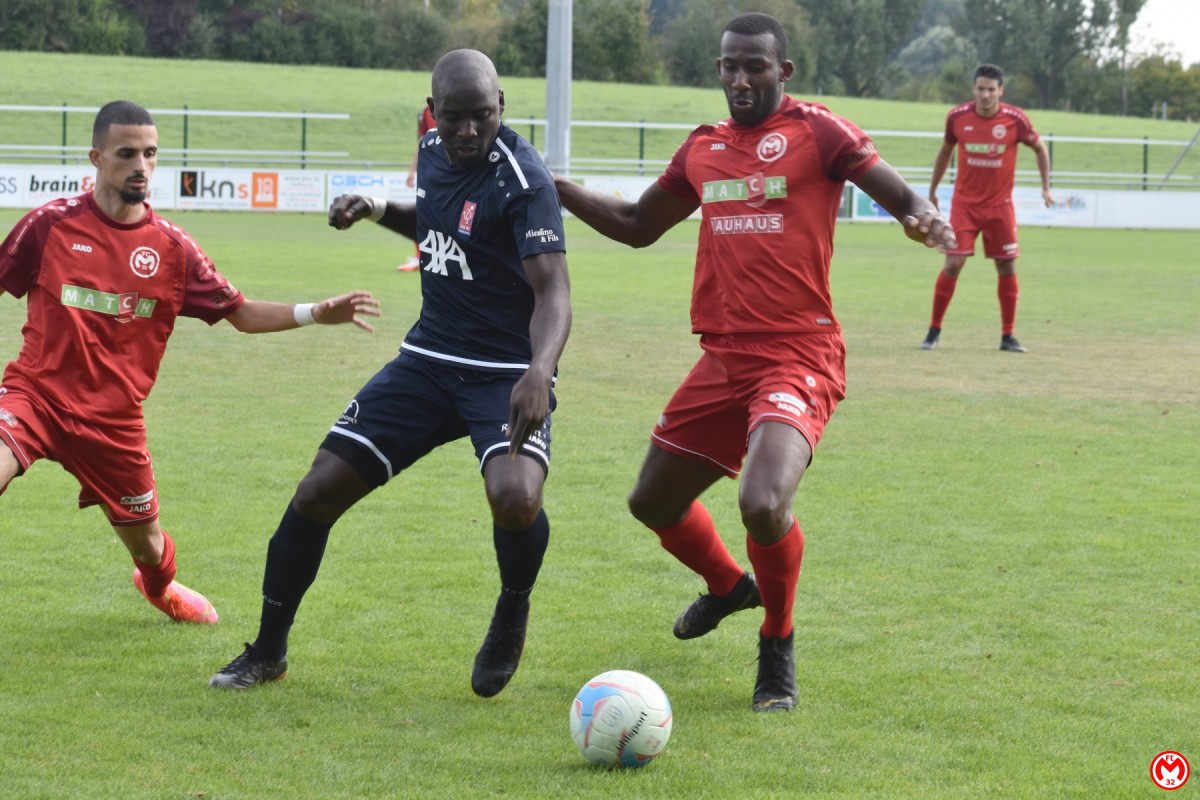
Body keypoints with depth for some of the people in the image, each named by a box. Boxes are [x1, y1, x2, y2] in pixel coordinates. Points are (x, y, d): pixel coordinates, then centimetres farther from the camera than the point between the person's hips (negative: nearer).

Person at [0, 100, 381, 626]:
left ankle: (160, 586, 53)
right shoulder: (52, 224, -6)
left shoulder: (171, 247, -1)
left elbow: (241, 314, 6)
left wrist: (319, 313, -5)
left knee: (146, 544, 15)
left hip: (113, 419, 2)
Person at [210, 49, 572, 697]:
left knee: (515, 497, -34)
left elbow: (552, 289, -27)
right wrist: (377, 210, 7)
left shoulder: (522, 178, -19)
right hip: (430, 358, 6)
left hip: (508, 373, -6)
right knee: (318, 492, -1)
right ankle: (267, 653, 19)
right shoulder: (434, 152, 3)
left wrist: (540, 372, -44)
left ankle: (512, 617, 0)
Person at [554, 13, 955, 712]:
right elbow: (637, 226, 26)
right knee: (654, 501, 16)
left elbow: (904, 197, -8)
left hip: (799, 357, -7)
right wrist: (553, 188, 18)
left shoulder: (817, 132, -5)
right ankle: (727, 585, 48)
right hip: (723, 358, 7)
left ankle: (778, 649, 0)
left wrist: (925, 220, -30)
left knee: (765, 506, -27)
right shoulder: (702, 149, 13)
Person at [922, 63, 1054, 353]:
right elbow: (945, 152, 11)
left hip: (1000, 205, 1)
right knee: (953, 264, -9)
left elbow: (1039, 148, 7)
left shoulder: (1015, 119, -11)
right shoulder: (957, 117, -8)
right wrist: (932, 190, 16)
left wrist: (1046, 188, 2)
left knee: (1007, 268, 3)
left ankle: (1008, 336, 15)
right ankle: (934, 331, 3)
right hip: (964, 203, -1)